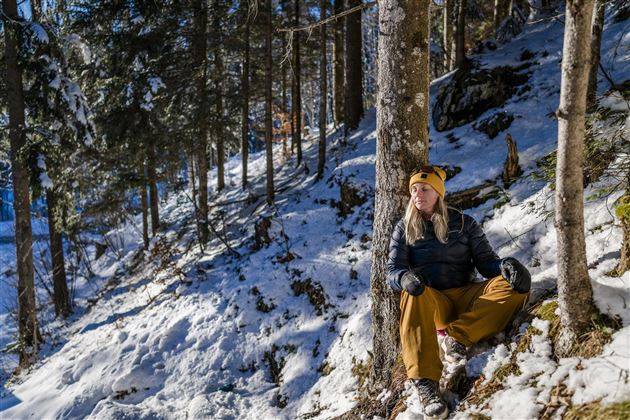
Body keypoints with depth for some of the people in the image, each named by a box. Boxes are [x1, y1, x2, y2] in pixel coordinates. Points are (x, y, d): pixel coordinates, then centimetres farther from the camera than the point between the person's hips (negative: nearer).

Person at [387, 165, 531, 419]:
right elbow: (393, 271, 2)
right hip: (429, 300, -1)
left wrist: (505, 266, -17)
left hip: (464, 298, 2)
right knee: (414, 293, -39)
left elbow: (485, 261, 7)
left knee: (514, 285, -24)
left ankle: (456, 336, -33)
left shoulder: (464, 223, 14)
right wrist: (405, 278, -24)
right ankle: (425, 383, -49)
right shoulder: (404, 228, 12)